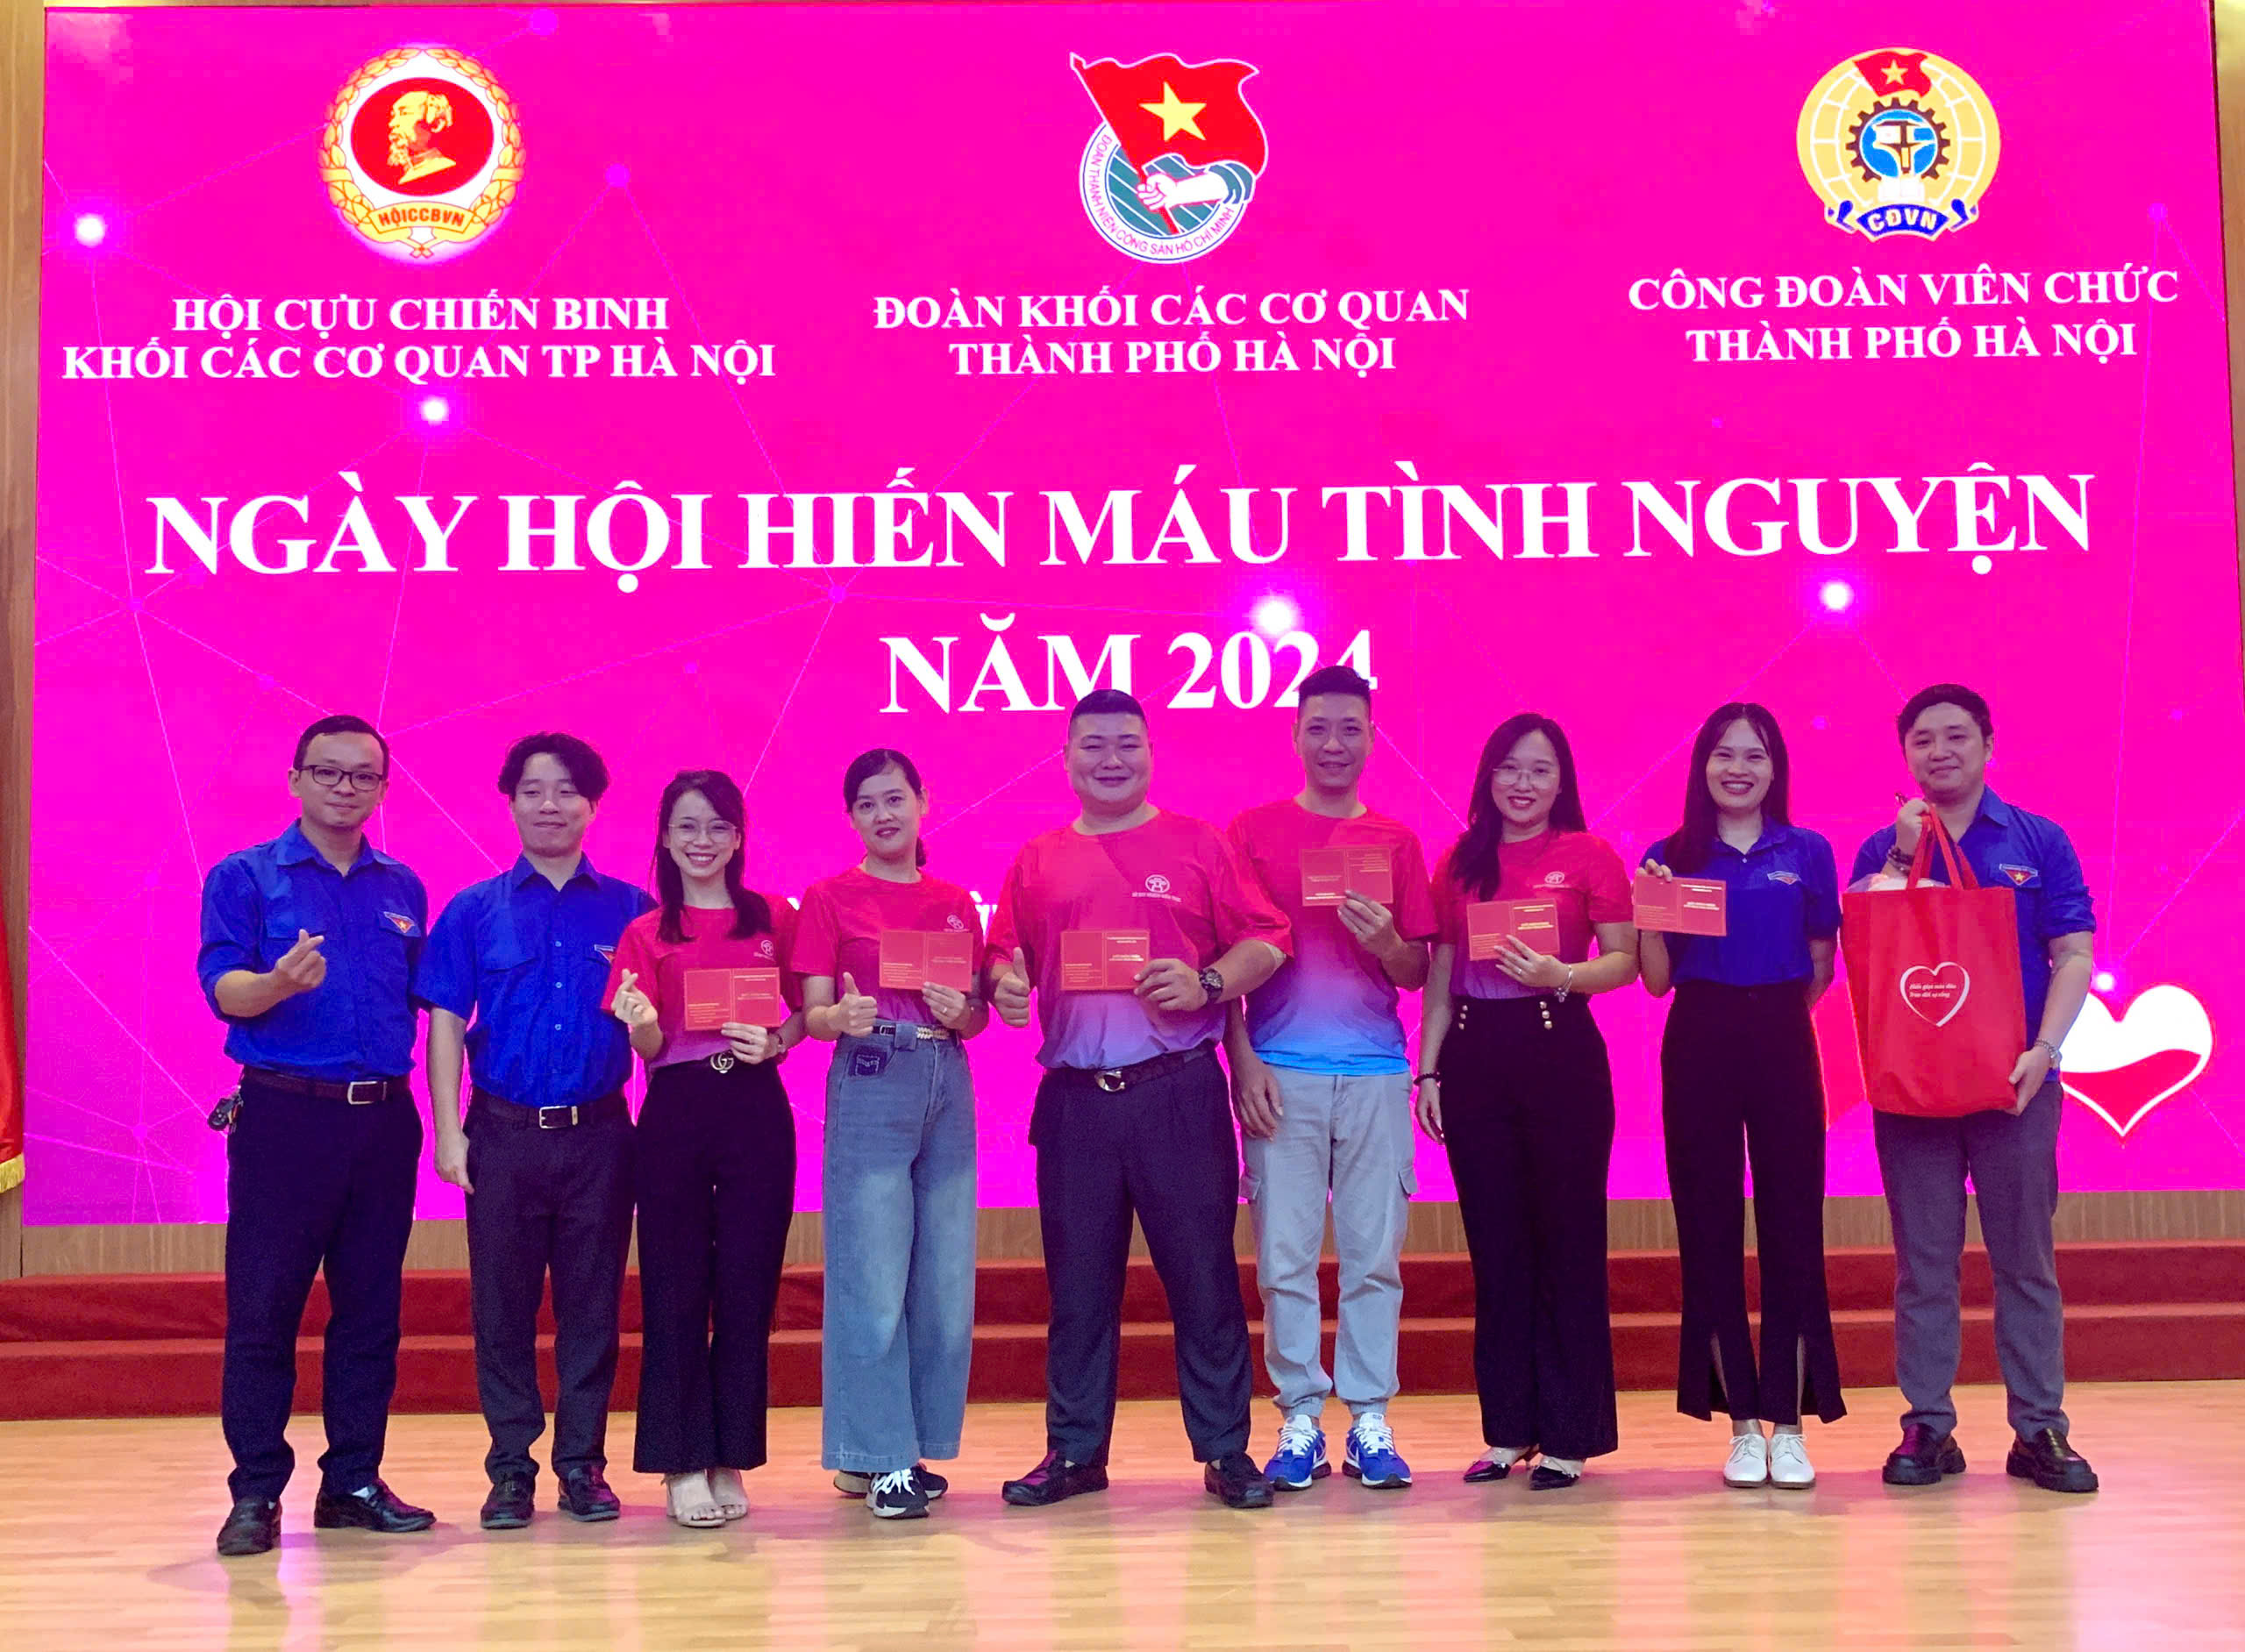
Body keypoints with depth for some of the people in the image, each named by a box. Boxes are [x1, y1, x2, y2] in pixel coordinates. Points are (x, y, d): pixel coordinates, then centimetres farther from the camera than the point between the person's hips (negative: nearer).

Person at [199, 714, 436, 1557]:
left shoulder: (403, 888, 14)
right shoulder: (244, 878, 1)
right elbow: (224, 990, -10)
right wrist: (281, 981, -32)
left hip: (384, 1117, 4)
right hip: (284, 1115, -4)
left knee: (371, 1306, 8)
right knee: (262, 1311, -3)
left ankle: (354, 1479, 16)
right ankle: (256, 1493, 4)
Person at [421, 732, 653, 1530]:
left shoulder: (630, 909, 6)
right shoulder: (474, 911, 6)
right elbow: (445, 1024, 4)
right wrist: (448, 1132, -3)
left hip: (598, 1134, 0)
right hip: (504, 1134, 0)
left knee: (591, 1305, 5)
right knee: (502, 1305, 5)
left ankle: (582, 1464, 16)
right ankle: (510, 1470, 14)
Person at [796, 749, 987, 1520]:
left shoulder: (958, 904, 13)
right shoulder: (830, 899, 2)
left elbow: (978, 1016, 14)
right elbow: (814, 1013, -3)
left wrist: (961, 1013, -8)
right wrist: (843, 1016, -25)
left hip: (948, 1085, 4)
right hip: (870, 1083, -4)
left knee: (946, 1280, 4)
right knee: (872, 1281, -6)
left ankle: (913, 1445, 15)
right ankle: (878, 1457, 1)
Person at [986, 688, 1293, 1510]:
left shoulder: (1199, 846, 6)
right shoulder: (1037, 862, 13)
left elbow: (1267, 942, 2)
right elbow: (1003, 957, 15)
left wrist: (1208, 983, -15)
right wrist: (1004, 982, -8)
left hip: (1178, 1093, -2)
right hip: (1074, 1098, 3)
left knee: (1203, 1273, 0)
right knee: (1078, 1281, 7)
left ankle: (1225, 1449, 9)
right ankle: (1075, 1450, 17)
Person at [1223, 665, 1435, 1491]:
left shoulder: (1395, 842, 12)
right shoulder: (1254, 832, 6)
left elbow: (1417, 975, 11)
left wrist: (1384, 941, -10)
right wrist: (1242, 1060, -5)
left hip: (1376, 1069, 2)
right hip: (1282, 1070, -1)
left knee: (1374, 1255, 2)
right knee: (1285, 1256, -1)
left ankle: (1370, 1422, 10)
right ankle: (1299, 1421, 8)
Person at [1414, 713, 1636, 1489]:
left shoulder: (1589, 856, 2)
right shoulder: (1460, 862, 11)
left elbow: (1624, 960, -3)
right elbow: (1440, 977, 13)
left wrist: (1562, 976, -21)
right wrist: (1426, 1069, 6)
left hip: (1561, 1052, -3)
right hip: (1474, 1055, 4)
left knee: (1568, 1242, 0)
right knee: (1495, 1247, 8)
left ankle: (1570, 1435, 7)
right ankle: (1509, 1428, 17)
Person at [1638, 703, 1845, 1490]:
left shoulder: (1807, 854, 7)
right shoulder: (1670, 856, 5)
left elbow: (1821, 967, 12)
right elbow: (1657, 979, 2)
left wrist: (1775, 1010, -1)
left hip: (1783, 1042, 0)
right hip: (1699, 1046, 0)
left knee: (1792, 1225, -1)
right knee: (1709, 1227, 1)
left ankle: (1789, 1425, 7)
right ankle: (1741, 1424, 10)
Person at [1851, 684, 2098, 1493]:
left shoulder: (2038, 842, 4)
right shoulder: (1882, 849, 7)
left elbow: (2072, 955, -1)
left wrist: (2044, 1048, -15)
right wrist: (1902, 860, -10)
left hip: (2013, 1078, -1)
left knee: (2025, 1258, 4)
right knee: (1923, 1264, 5)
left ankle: (2040, 1428, 11)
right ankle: (1927, 1426, 11)